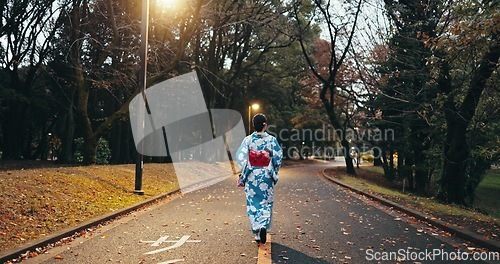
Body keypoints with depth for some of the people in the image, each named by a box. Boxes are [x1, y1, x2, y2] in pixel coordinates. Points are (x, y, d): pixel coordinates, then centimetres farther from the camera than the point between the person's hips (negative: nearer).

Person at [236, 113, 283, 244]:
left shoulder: (248, 140, -4)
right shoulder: (271, 140, -6)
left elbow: (240, 157, -7)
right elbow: (278, 158, -5)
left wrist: (243, 175, 3)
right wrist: (274, 172, 11)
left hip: (251, 176, 1)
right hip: (266, 176, -1)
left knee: (253, 203, 10)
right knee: (266, 203, 11)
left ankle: (257, 232, 12)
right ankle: (263, 226, -8)